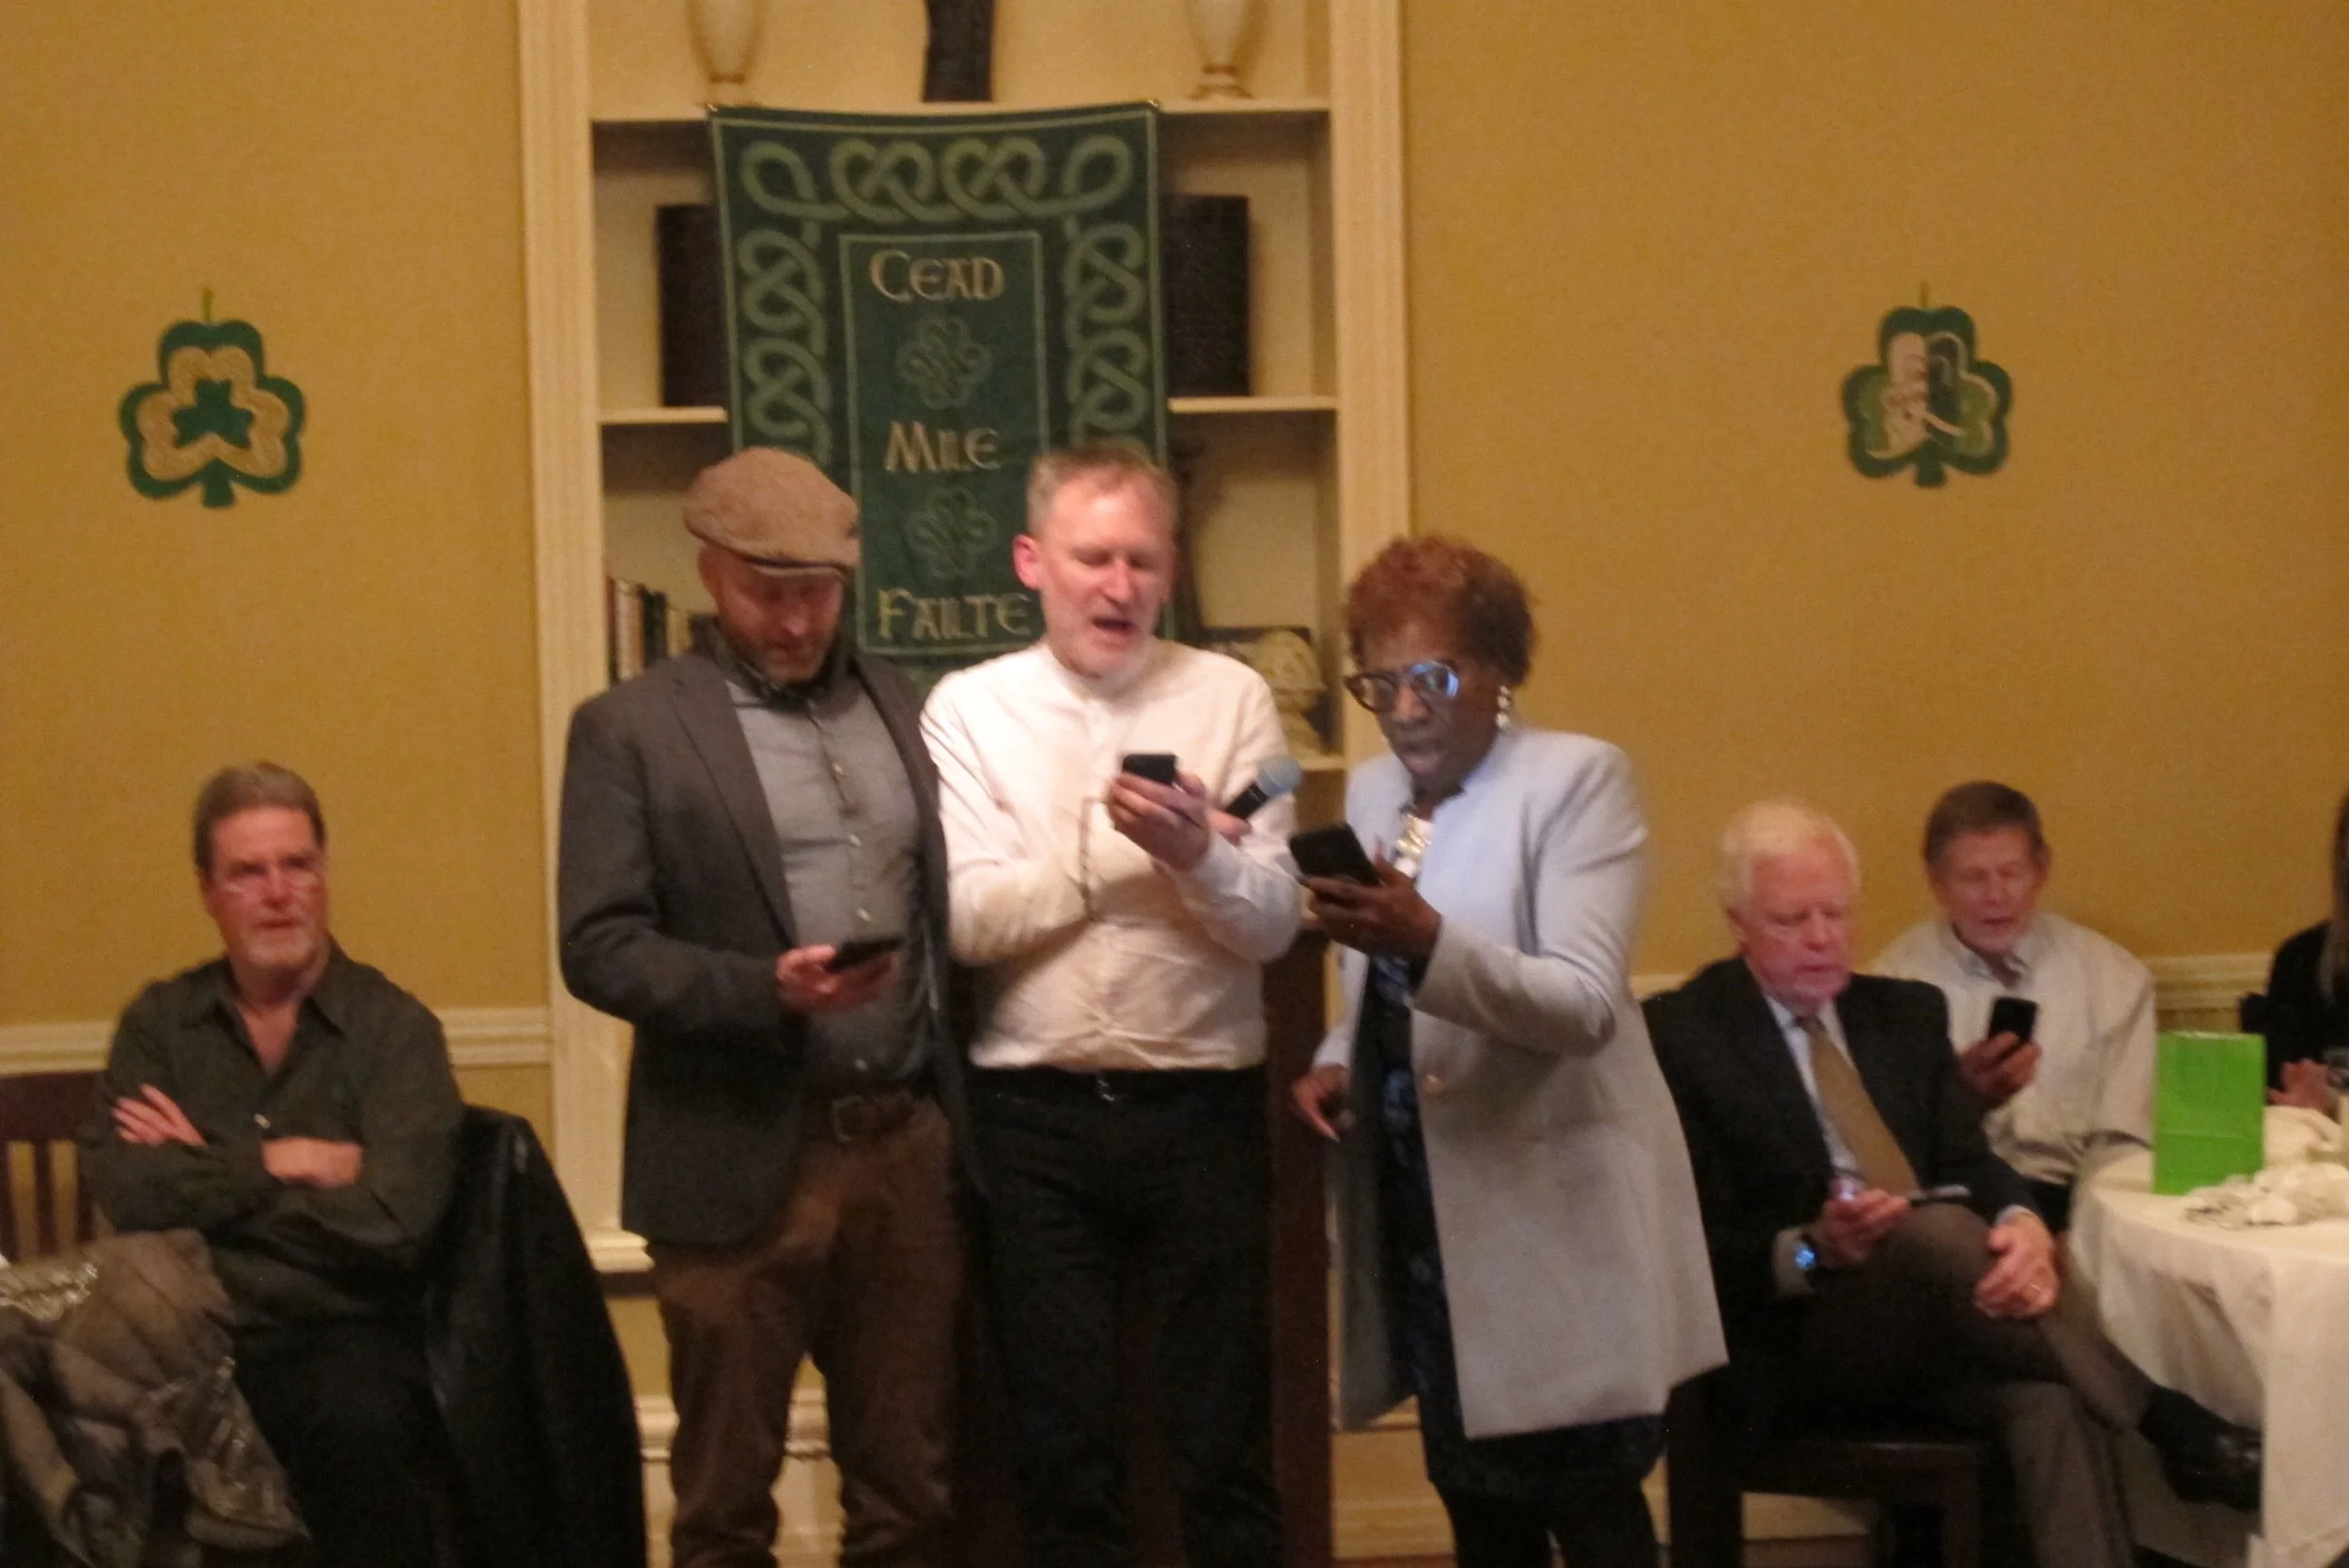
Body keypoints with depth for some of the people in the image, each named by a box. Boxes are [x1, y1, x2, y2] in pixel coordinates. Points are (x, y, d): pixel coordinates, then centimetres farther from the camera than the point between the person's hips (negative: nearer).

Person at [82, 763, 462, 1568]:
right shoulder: (158, 1024, 12)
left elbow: (390, 1222, -12)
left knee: (362, 1422, -35)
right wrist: (273, 1164, -6)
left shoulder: (394, 1028, 1)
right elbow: (122, 1192, -4)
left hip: (346, 1330, -2)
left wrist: (205, 1171, -3)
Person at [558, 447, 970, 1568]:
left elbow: (944, 903, 13)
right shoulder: (631, 728, -2)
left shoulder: (899, 707, 11)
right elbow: (599, 949, -9)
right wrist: (765, 988, -23)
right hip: (744, 1160, -4)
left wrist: (961, 1110, 5)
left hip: (908, 1143, 4)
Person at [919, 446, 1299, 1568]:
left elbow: (1271, 925, -4)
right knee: (1060, 1445, 8)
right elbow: (969, 920, -8)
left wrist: (1198, 854, -23)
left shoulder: (1231, 698, 2)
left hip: (1203, 1107, 0)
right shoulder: (969, 708, 2)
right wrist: (1103, 844, -20)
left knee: (1226, 1443, 7)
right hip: (1034, 1113, 0)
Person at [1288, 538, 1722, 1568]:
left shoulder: (1575, 777, -11)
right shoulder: (1372, 791, 10)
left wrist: (1425, 940, -36)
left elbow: (1586, 1004, -21)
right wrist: (1336, 1060, -1)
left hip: (1551, 1217, -7)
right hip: (1425, 1214, 7)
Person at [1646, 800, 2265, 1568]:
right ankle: (2171, 1426, -29)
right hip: (1793, 1336, -4)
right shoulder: (1680, 1035, 0)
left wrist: (2021, 1223, -17)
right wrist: (1812, 1251, -25)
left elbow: (1969, 1162, 7)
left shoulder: (1908, 1012, 17)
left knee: (2051, 1396, -32)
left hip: (1935, 1321, 5)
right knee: (1935, 1230, -36)